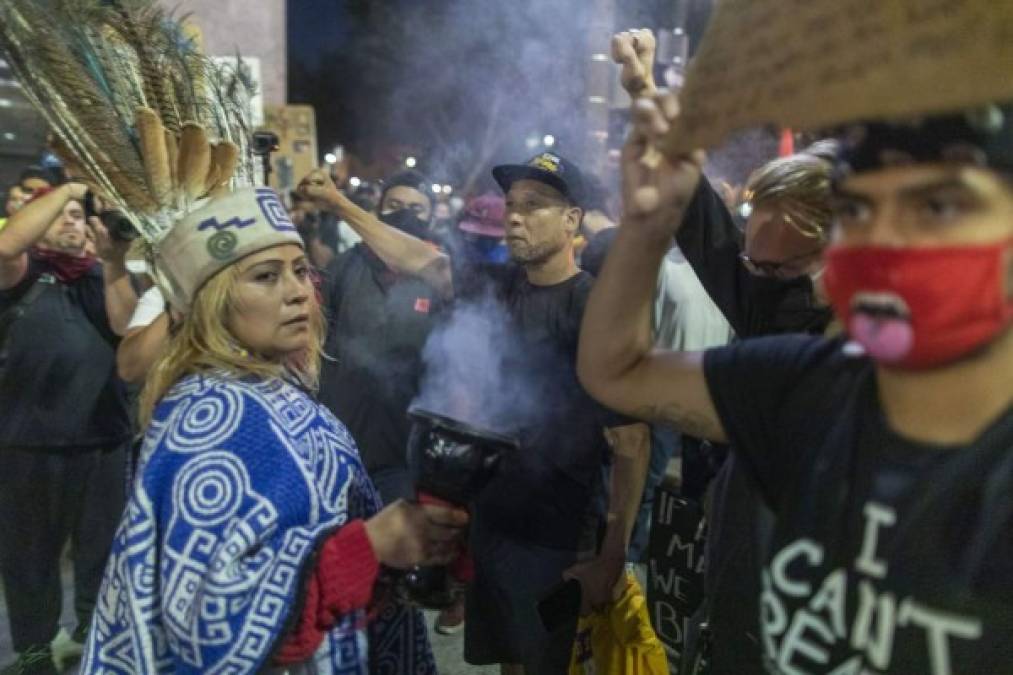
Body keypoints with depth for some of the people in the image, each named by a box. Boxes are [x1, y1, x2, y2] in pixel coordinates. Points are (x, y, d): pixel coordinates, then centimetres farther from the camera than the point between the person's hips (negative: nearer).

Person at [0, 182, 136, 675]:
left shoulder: (98, 274, 11)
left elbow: (125, 325, -7)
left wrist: (114, 259, -19)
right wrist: (66, 189, -13)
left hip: (104, 437, 3)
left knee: (102, 548, 15)